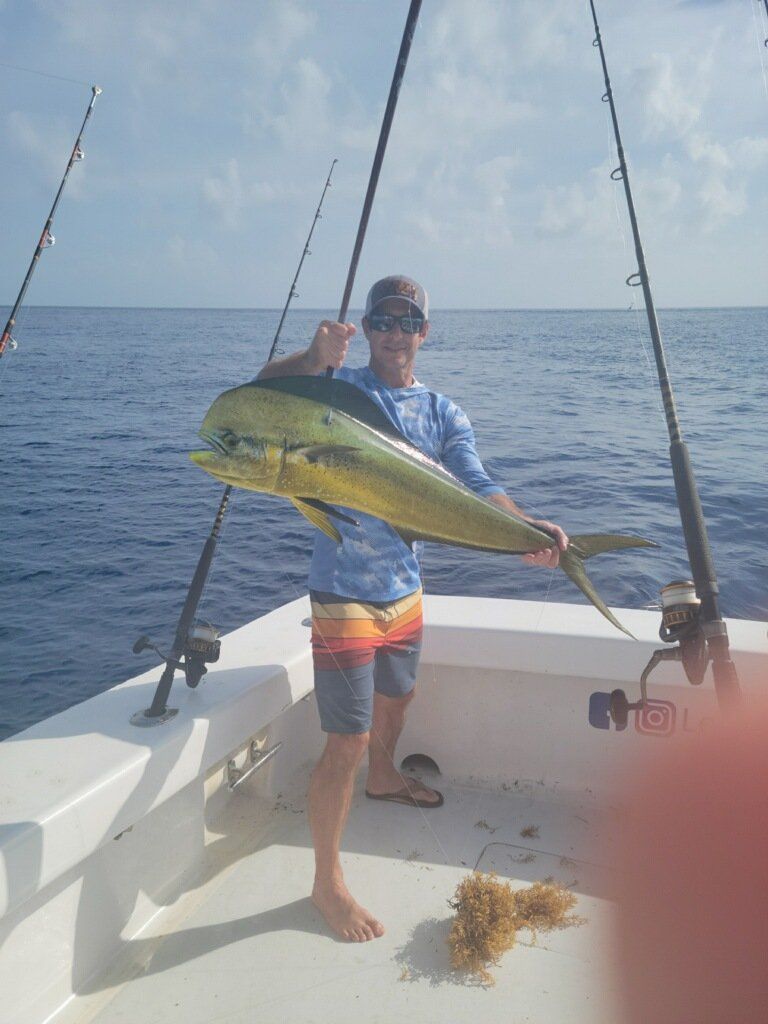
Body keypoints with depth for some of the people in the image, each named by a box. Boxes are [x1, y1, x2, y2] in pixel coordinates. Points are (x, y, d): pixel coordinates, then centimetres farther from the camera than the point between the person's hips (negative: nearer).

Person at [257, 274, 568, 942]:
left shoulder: (443, 412, 4)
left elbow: (474, 485, -10)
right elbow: (266, 388, -26)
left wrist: (525, 528, -30)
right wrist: (314, 359, -47)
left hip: (405, 587, 6)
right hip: (345, 593, -6)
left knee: (397, 697, 28)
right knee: (348, 740, -4)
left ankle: (383, 778, 59)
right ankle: (327, 882, 15)